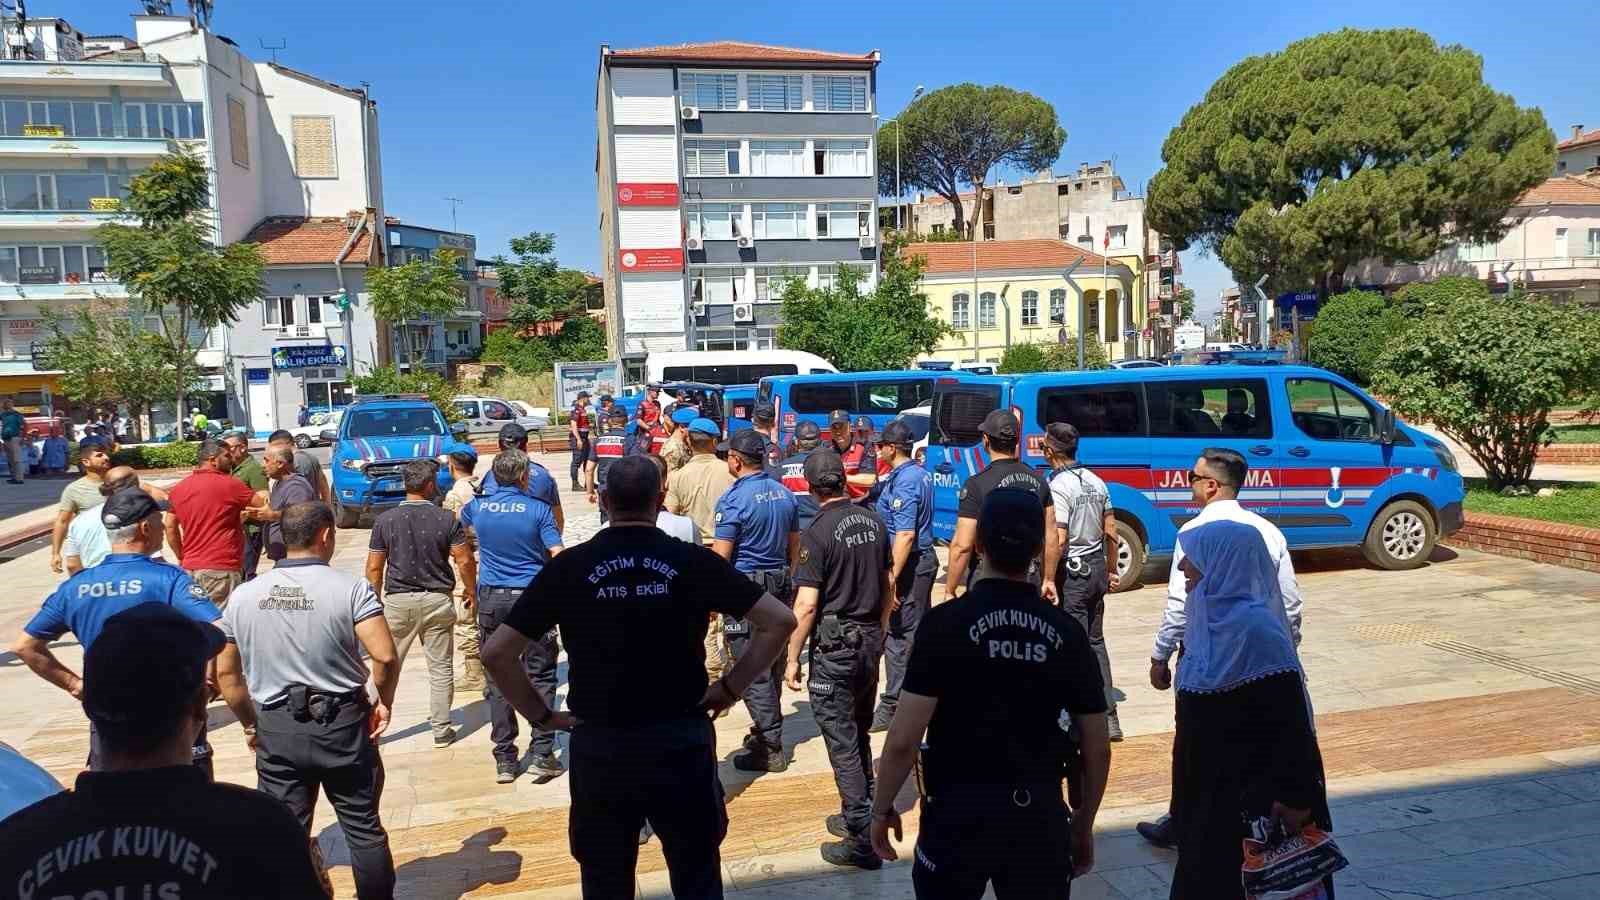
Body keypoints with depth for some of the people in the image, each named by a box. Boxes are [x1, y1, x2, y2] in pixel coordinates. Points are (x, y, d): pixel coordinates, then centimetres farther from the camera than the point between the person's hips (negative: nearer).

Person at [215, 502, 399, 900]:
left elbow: (226, 672, 7)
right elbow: (385, 655, -20)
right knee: (363, 826, 12)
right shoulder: (351, 587, -12)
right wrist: (384, 702, -3)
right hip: (342, 721, -3)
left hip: (276, 728, 3)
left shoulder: (244, 595, 2)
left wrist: (250, 724, 18)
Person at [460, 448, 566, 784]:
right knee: (540, 677, 8)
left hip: (491, 599, 3)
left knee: (497, 681, 9)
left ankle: (505, 760, 12)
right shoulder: (538, 509, -7)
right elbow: (559, 557, -12)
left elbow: (461, 519, 29)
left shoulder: (478, 507, 4)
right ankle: (541, 753, 5)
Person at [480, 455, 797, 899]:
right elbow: (780, 620, -8)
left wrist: (542, 714, 3)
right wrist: (731, 687, -1)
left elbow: (496, 651, -5)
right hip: (682, 741, 0)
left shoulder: (569, 566, -5)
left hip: (599, 746, 1)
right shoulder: (692, 560, -7)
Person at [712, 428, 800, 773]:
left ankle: (771, 750, 1)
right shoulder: (784, 494, 7)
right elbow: (795, 546, 15)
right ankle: (766, 730, 29)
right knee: (773, 666, 16)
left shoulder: (733, 499, -15)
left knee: (753, 673, -2)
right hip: (780, 586, 8)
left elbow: (720, 556, -16)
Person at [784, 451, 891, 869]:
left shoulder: (817, 533, -16)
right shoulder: (873, 522, 3)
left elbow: (806, 605, -18)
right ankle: (859, 814, 33)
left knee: (842, 742, 0)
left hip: (834, 646, -7)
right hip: (870, 642, 7)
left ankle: (863, 838, 3)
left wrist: (793, 659, -9)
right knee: (860, 734, 20)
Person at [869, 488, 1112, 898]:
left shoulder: (947, 622, -15)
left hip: (959, 812, -2)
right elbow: (1097, 749, 3)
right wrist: (1084, 823, 17)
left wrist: (882, 808, 0)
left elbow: (903, 740, -15)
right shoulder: (1067, 632, -4)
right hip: (1040, 813, 3)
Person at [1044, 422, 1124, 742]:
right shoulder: (1095, 482, 7)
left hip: (1072, 572, -8)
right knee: (1096, 641, 17)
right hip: (1097, 566, 8)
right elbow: (1111, 532, 11)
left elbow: (1058, 540, -22)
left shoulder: (1058, 487, -17)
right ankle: (1109, 717, 22)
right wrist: (1111, 570, 20)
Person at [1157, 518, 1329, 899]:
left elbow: (1291, 723, -22)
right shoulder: (1214, 616, 5)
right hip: (1210, 789, 9)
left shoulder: (1254, 629, -22)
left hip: (1248, 798, -9)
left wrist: (1293, 802, -20)